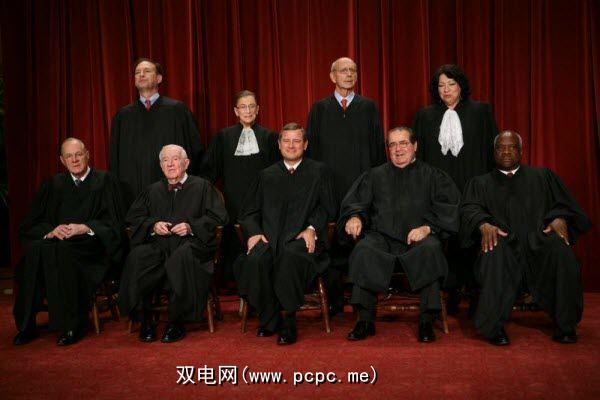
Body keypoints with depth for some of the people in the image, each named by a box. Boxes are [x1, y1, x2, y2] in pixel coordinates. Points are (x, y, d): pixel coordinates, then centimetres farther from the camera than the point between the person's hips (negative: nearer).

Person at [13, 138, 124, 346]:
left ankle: (72, 326, -26)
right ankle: (27, 325, -21)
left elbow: (113, 223, 1)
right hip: (57, 241, 4)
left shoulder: (104, 181, 8)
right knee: (34, 251, -30)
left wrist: (85, 228, -15)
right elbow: (30, 225, 11)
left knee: (63, 251, -36)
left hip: (92, 244, -3)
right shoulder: (53, 184, 19)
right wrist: (51, 231, -11)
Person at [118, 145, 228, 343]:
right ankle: (145, 320, -17)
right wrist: (153, 225, 1)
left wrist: (191, 226, -8)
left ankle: (176, 323, -24)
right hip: (158, 244, 3)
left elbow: (218, 217, 4)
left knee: (180, 258, -39)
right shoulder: (153, 190, 24)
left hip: (191, 242, -3)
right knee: (136, 258, -30)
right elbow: (133, 216, 21)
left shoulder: (202, 187, 13)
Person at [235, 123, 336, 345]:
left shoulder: (319, 172, 18)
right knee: (255, 260, -32)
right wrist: (253, 232, -3)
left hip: (302, 238, -2)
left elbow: (327, 208, 8)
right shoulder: (266, 176, 25)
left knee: (290, 256, -38)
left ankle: (288, 322, -24)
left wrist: (311, 229, -10)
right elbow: (248, 212, 18)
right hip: (269, 238, 3)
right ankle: (269, 320, -13)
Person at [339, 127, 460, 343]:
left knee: (431, 250, -36)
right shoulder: (374, 176, 24)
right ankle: (365, 320, -25)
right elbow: (354, 202, 13)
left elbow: (448, 210, 4)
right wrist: (354, 217, -11)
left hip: (419, 238, -1)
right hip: (382, 237, 1)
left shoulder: (433, 176, 17)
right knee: (363, 250, -32)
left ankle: (427, 322, -27)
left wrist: (427, 228, -13)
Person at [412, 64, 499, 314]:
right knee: (447, 241, 1)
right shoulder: (425, 116, 11)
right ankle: (452, 295, 11)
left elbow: (492, 148, 5)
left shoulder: (480, 112, 6)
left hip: (472, 188, -1)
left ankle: (473, 294, 12)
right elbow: (418, 153, 10)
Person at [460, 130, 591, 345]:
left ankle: (565, 325, -22)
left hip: (539, 240, 1)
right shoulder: (480, 183, 23)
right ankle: (493, 327, -30)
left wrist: (559, 218, -10)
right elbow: (469, 209, 5)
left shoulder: (543, 176, 27)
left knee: (561, 250, -34)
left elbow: (563, 203, 14)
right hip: (503, 241, -1)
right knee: (496, 255, -37)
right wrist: (484, 224, -17)